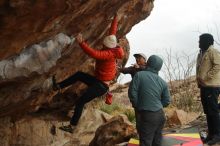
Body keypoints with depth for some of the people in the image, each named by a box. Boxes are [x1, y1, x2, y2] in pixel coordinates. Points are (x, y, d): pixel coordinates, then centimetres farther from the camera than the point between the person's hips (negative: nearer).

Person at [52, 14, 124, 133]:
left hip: (101, 85, -10)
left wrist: (81, 43, -45)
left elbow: (93, 53, -41)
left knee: (80, 102, -12)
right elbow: (113, 31, 11)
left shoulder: (108, 54, -26)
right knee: (79, 75, 10)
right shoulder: (112, 49, 0)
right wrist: (115, 18, 19)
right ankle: (58, 86, 16)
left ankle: (72, 126, -9)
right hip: (98, 80, 10)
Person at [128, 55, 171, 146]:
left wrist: (138, 107, 5)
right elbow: (166, 101, 8)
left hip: (147, 115, -5)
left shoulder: (139, 75, -9)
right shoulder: (163, 82, 4)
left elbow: (132, 93, -12)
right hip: (160, 114, 5)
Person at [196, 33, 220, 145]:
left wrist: (205, 78, -18)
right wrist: (199, 81, 12)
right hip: (203, 86, 9)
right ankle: (211, 134, 18)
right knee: (207, 111, 11)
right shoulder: (201, 53, 20)